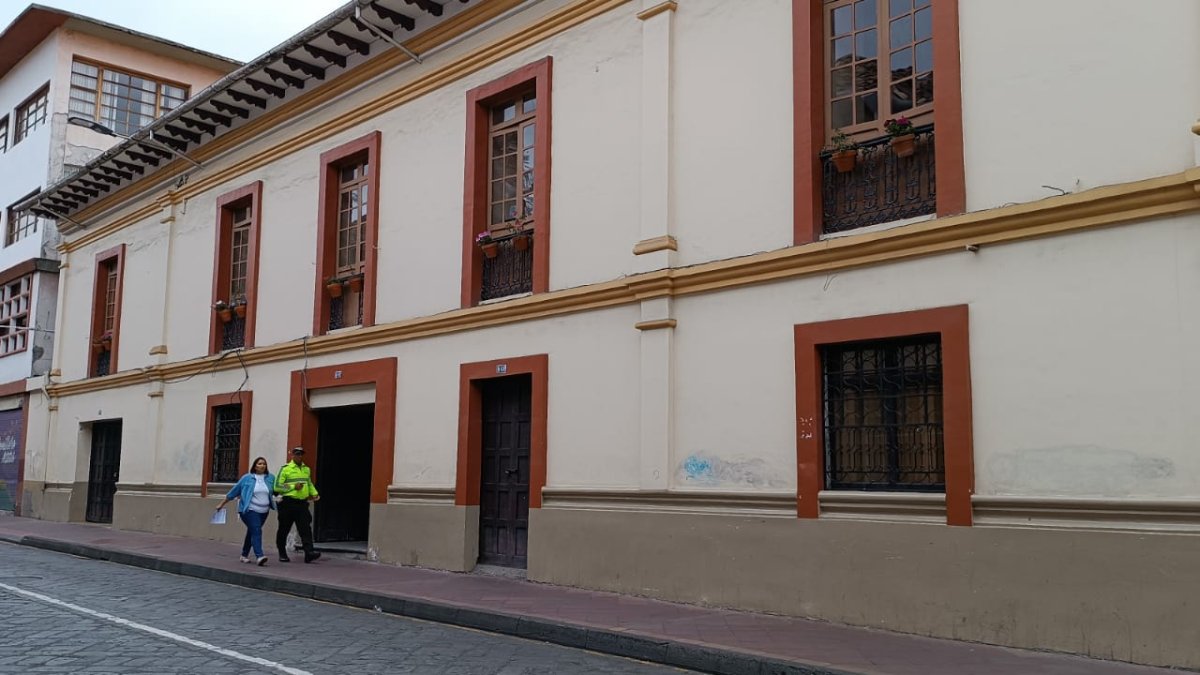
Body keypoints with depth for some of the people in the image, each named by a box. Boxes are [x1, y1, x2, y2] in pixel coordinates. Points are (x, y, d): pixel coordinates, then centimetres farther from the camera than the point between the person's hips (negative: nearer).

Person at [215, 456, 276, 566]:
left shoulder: (271, 478, 6)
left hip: (264, 511, 4)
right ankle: (259, 556, -27)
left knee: (252, 532, 16)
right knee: (256, 531, -18)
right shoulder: (247, 478, 0)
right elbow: (234, 492, 6)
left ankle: (244, 555, 30)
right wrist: (221, 504, 9)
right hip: (249, 510, -4)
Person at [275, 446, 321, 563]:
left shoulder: (306, 469, 15)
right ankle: (282, 554, 19)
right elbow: (277, 486, -7)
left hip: (302, 503, 4)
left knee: (306, 528, -8)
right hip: (288, 503, -4)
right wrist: (293, 487, -16)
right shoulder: (285, 469, -2)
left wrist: (314, 493, 12)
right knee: (284, 529, 7)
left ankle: (309, 552, -16)